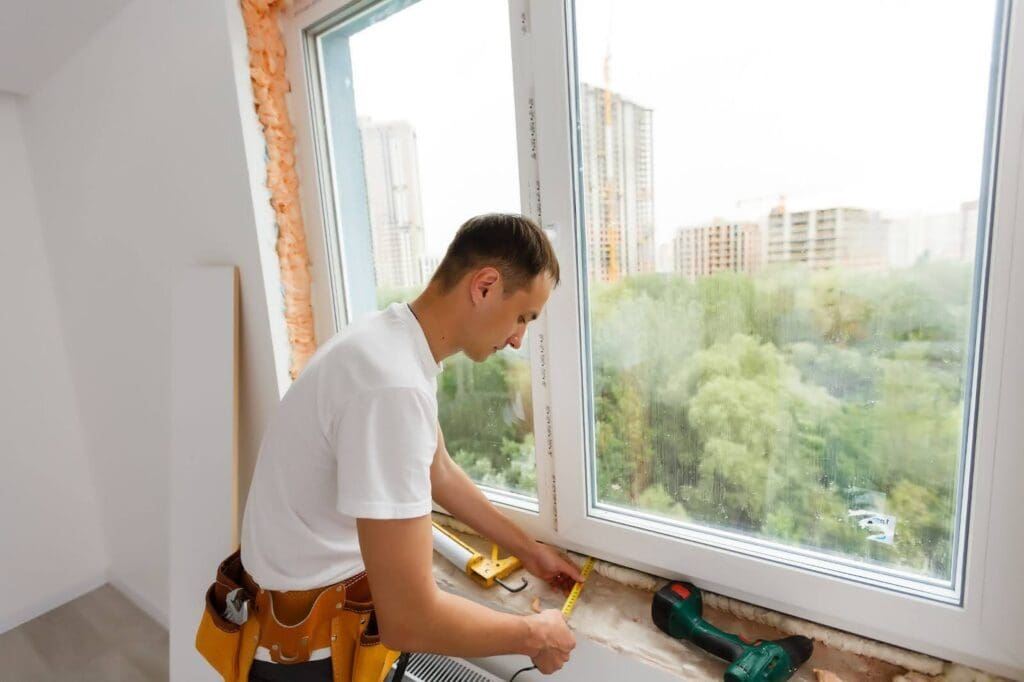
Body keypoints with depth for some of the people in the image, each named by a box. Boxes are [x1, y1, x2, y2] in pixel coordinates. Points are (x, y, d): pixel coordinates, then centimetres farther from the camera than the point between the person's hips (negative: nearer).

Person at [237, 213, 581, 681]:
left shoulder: (399, 344, -4)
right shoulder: (393, 382, -35)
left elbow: (441, 474, 7)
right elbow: (408, 620, -32)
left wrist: (528, 549, 13)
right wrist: (534, 635, -14)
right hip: (307, 644, -7)